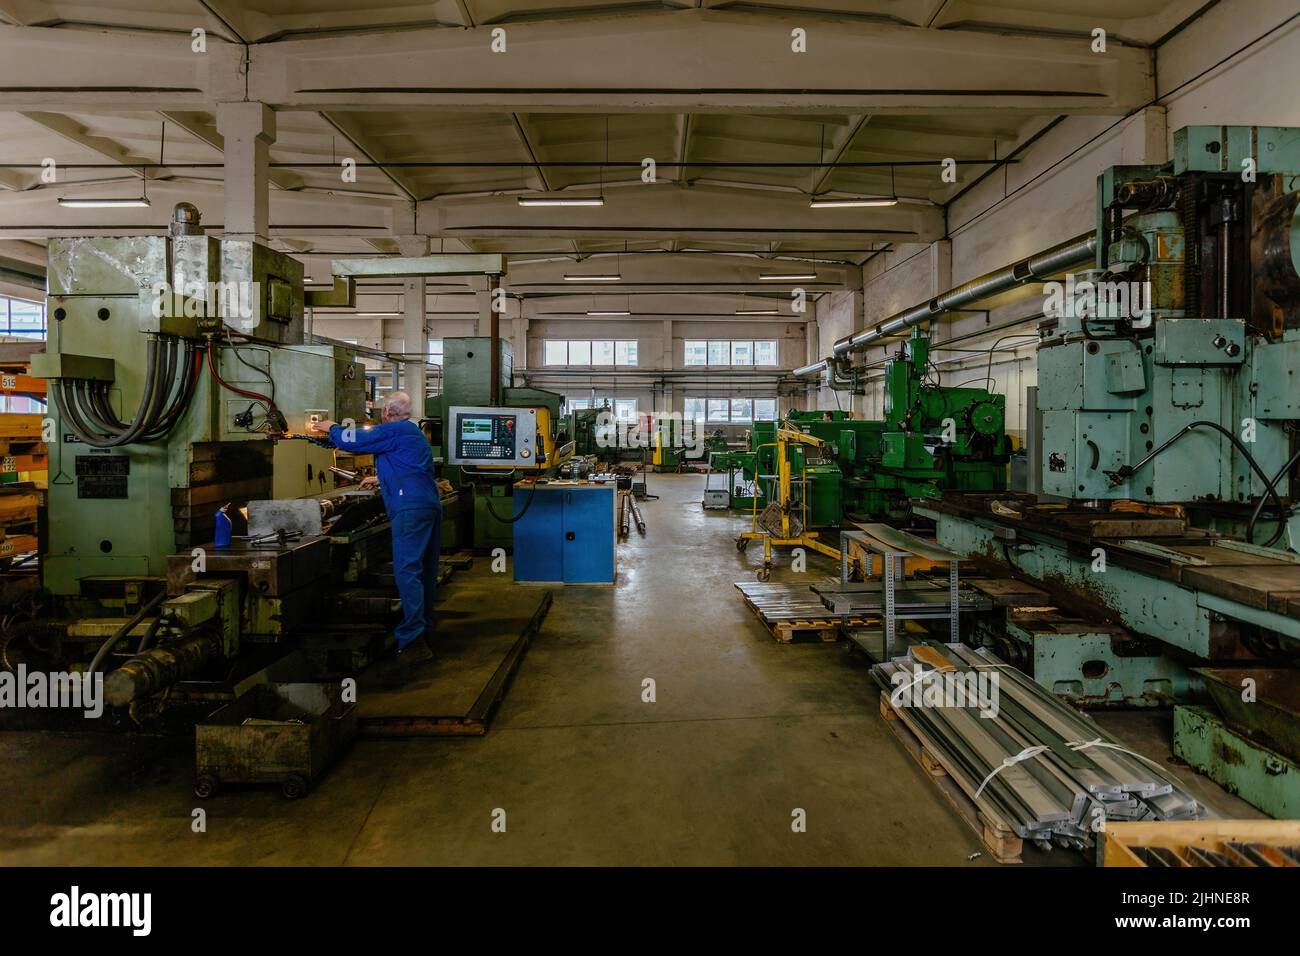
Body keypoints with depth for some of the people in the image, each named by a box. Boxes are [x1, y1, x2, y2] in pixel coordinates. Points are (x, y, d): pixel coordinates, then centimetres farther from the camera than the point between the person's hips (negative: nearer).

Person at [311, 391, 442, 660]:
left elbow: (353, 440, -3)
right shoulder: (413, 432, 27)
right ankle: (424, 625, 25)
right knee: (425, 568, 15)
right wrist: (380, 480, 52)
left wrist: (332, 427, 17)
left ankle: (412, 639, -18)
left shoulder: (393, 430, -3)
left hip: (410, 509, -10)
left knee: (407, 571, -13)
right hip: (430, 505, 10)